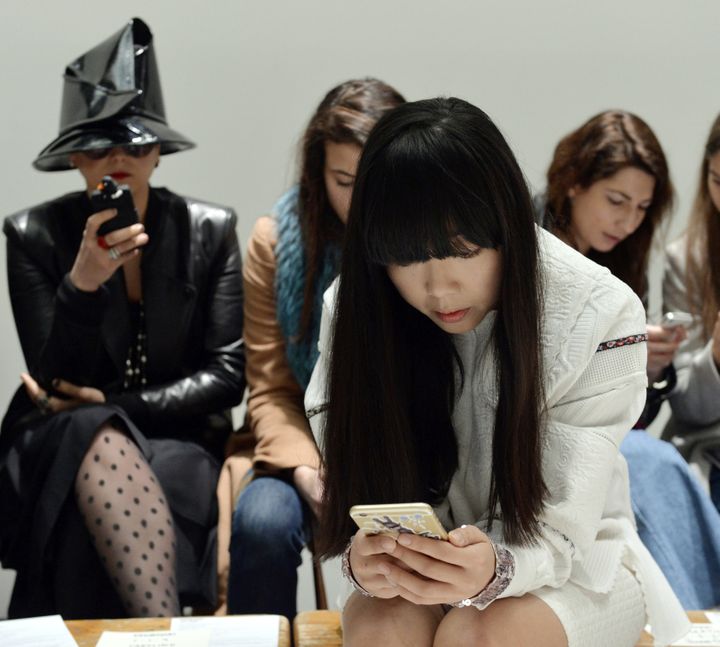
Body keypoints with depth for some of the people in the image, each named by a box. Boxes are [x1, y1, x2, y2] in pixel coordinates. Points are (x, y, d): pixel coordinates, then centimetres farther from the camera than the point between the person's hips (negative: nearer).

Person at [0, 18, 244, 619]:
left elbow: (227, 374, -3)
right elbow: (55, 386, -8)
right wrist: (82, 282, -25)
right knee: (104, 443, -36)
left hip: (176, 440, 0)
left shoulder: (210, 229, 0)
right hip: (61, 446, 0)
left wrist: (113, 404, -12)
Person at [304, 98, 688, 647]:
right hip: (422, 558, 2)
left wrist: (495, 569, -43)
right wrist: (365, 555, -36)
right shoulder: (354, 308, -14)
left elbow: (558, 530, -21)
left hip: (571, 561, -1)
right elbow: (361, 494, -13)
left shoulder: (599, 315, -20)